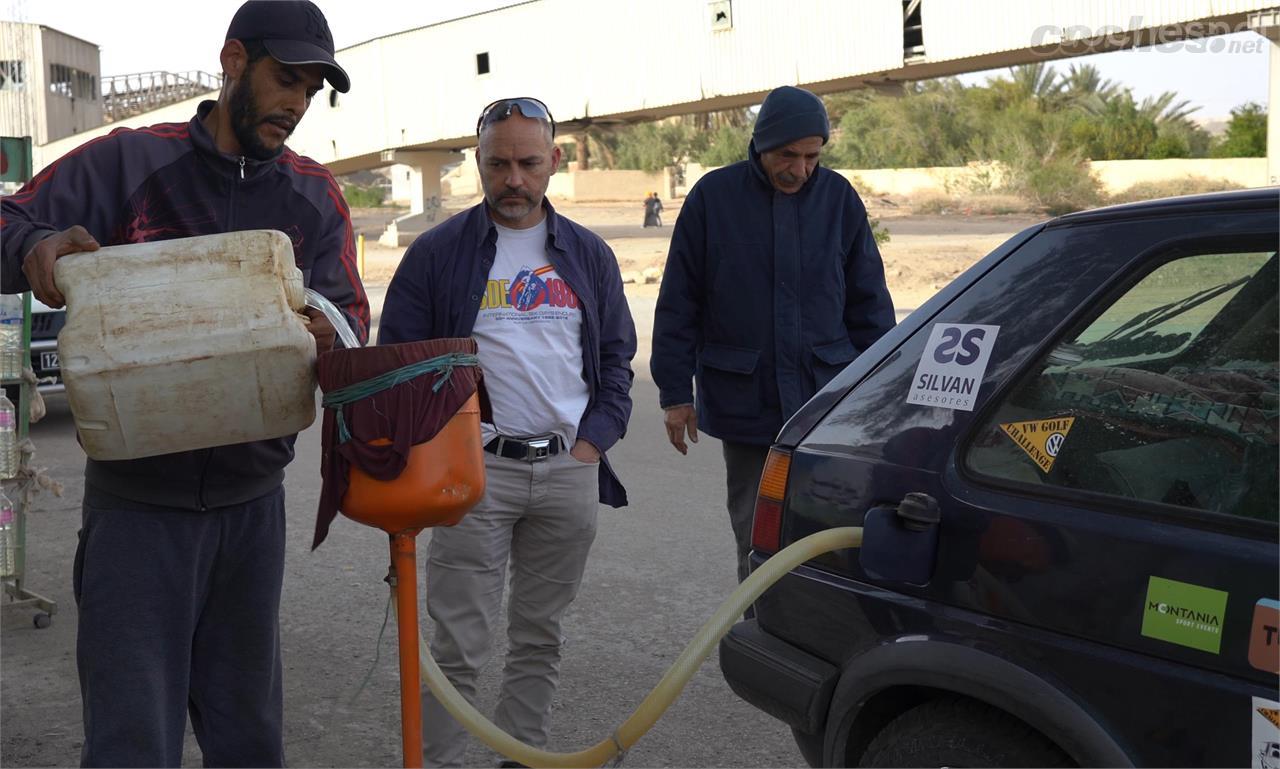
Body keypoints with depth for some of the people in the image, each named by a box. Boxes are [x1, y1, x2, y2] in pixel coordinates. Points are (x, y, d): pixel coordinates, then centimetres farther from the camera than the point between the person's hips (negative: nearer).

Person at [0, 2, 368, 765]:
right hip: (138, 502, -3)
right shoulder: (128, 162, -3)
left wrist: (331, 333, -24)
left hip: (252, 501, 3)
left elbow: (349, 311, 1)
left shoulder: (316, 196, 6)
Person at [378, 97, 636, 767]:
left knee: (539, 636, 13)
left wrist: (593, 443, 3)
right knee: (459, 646, -4)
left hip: (570, 471, 4)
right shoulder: (437, 252, 2)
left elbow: (616, 358, 16)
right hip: (476, 468, -3)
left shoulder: (589, 255, 12)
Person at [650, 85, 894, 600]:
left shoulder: (839, 198, 4)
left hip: (829, 402, 1)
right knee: (757, 538, 8)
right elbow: (678, 303, 3)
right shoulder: (714, 196, -1)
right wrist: (675, 392, 1)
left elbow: (869, 302, 10)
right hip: (744, 403, 0)